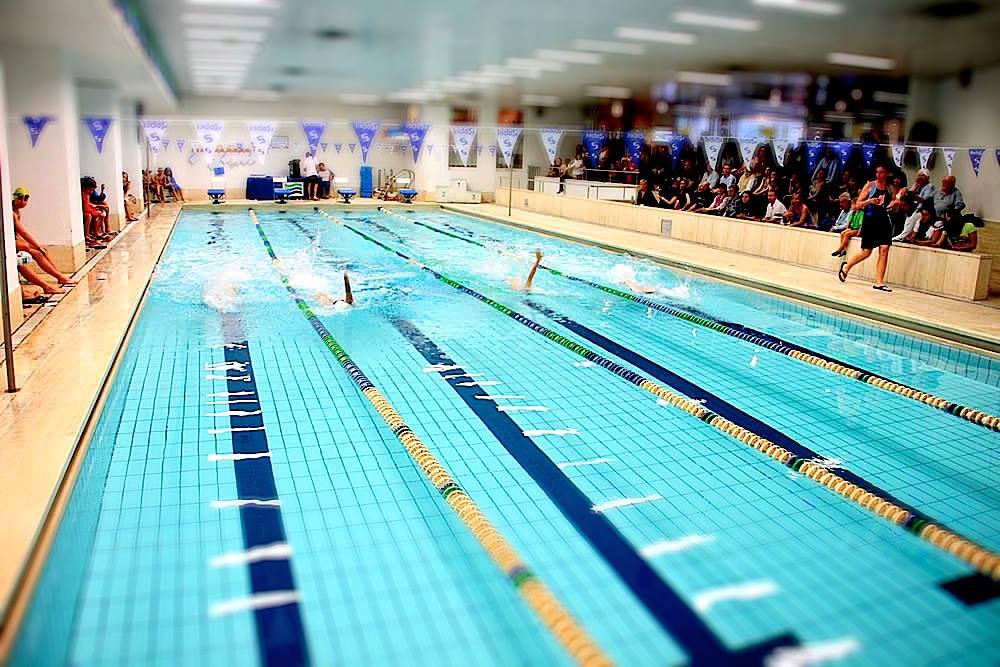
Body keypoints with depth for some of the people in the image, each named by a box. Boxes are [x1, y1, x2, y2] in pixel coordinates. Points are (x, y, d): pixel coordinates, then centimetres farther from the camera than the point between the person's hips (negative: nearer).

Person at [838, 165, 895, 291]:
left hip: (884, 221, 4)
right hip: (870, 220, -4)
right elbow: (857, 205, -3)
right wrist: (869, 201, -20)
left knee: (884, 250, -8)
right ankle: (846, 267, 27)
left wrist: (894, 204, 1)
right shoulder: (870, 185, -1)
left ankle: (879, 282, -5)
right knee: (866, 252, 0)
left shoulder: (890, 189, 10)